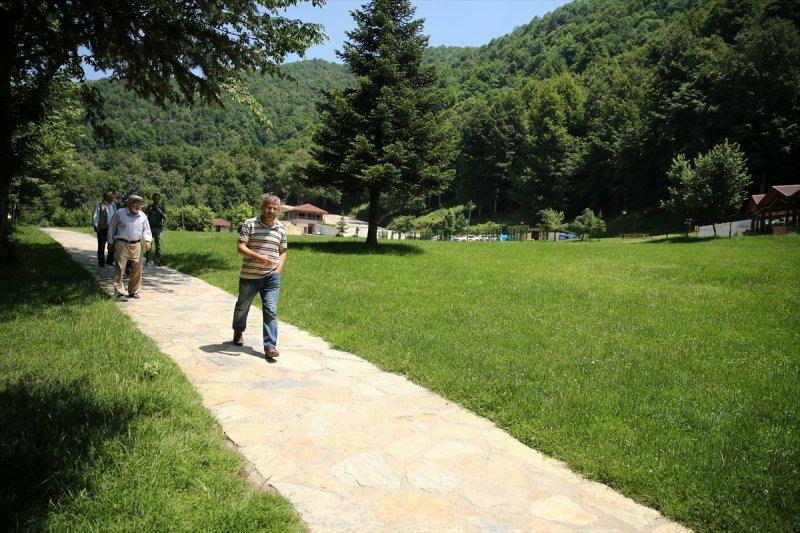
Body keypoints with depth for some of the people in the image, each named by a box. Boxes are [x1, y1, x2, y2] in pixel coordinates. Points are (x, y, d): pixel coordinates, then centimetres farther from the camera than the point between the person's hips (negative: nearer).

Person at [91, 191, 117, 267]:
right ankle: (101, 262, 11)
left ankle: (110, 261, 19)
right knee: (101, 246, 2)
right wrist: (95, 225, -14)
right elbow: (95, 216, -6)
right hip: (102, 228, -5)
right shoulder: (99, 205, -3)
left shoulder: (113, 205, 15)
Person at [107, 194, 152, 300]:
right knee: (120, 269, -6)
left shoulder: (142, 216, 7)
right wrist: (110, 243, 8)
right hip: (122, 244, -3)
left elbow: (146, 230, 17)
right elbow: (111, 227, 7)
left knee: (137, 268, 4)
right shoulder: (120, 213, -2)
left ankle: (134, 291, 19)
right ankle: (119, 293, -1)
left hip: (136, 245, 4)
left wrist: (147, 240, -2)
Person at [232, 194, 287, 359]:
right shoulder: (250, 224, -6)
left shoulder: (281, 228, 6)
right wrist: (258, 257, -24)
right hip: (249, 275, -1)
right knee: (242, 306, 19)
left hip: (271, 277, 1)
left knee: (271, 311, -8)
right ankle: (238, 332, 46)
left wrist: (278, 269, 0)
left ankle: (270, 345, -5)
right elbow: (240, 247, -11)